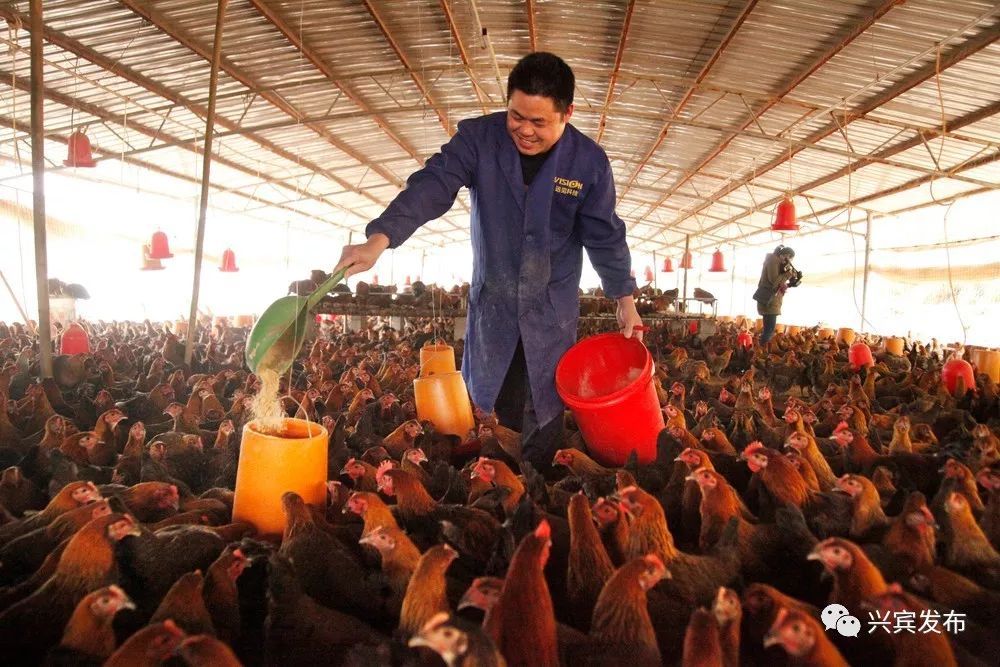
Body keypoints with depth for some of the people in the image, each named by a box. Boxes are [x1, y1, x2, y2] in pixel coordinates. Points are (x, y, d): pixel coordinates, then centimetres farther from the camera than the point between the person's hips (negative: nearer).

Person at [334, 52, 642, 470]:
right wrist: (379, 240, -37)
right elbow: (432, 185, -23)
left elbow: (605, 236, 0)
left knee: (544, 413, 6)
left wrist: (625, 301, 2)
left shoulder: (589, 161, -9)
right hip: (492, 300, 1)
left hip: (553, 310, 0)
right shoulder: (479, 137, -12)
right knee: (487, 406, 13)